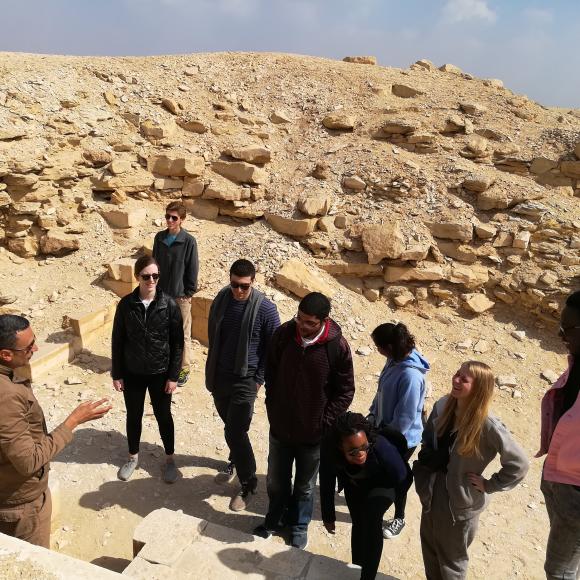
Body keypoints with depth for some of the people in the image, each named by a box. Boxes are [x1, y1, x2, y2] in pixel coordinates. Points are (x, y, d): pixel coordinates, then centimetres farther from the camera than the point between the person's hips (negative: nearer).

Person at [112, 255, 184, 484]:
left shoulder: (169, 304, -13)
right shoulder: (126, 304, -9)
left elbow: (177, 343, -8)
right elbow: (117, 341, -2)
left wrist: (173, 376, -8)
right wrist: (116, 374, 0)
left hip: (160, 373, -1)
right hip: (132, 373, 2)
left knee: (163, 416, 14)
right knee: (133, 416, 18)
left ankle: (169, 459, 33)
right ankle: (133, 457, 40)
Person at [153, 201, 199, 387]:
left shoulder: (189, 241, -13)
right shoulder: (159, 238, 2)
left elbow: (193, 269, -9)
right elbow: (155, 262, 11)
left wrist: (189, 293, -9)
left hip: (180, 295, -5)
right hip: (161, 293, 5)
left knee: (183, 333, 6)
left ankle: (184, 368, 20)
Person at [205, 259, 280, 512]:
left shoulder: (265, 309, -18)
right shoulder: (221, 299, -4)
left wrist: (259, 379, -9)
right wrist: (211, 371, 12)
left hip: (245, 380, -5)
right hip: (219, 376, 5)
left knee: (235, 432, -5)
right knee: (231, 427, 21)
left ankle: (248, 485, 13)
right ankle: (235, 462, 46)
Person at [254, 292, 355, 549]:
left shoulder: (337, 346, -20)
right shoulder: (283, 334, -13)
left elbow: (345, 391, -9)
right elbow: (270, 373, 2)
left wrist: (324, 423, -11)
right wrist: (272, 409, 0)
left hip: (313, 432, -2)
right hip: (280, 426, 2)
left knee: (305, 485, 20)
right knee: (276, 480, 21)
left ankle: (299, 524, 46)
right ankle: (275, 518, 48)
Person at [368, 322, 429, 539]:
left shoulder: (411, 375, -35)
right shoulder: (395, 360, -8)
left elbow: (405, 417, -28)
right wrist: (373, 414, 7)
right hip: (385, 427, 7)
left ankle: (399, 519, 41)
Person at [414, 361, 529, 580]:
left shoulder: (487, 425, -26)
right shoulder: (443, 406, -8)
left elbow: (519, 464, -19)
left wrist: (489, 485, -13)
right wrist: (425, 463, 1)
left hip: (460, 499, -5)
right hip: (433, 491, 5)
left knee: (451, 556, 19)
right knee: (429, 546, 25)